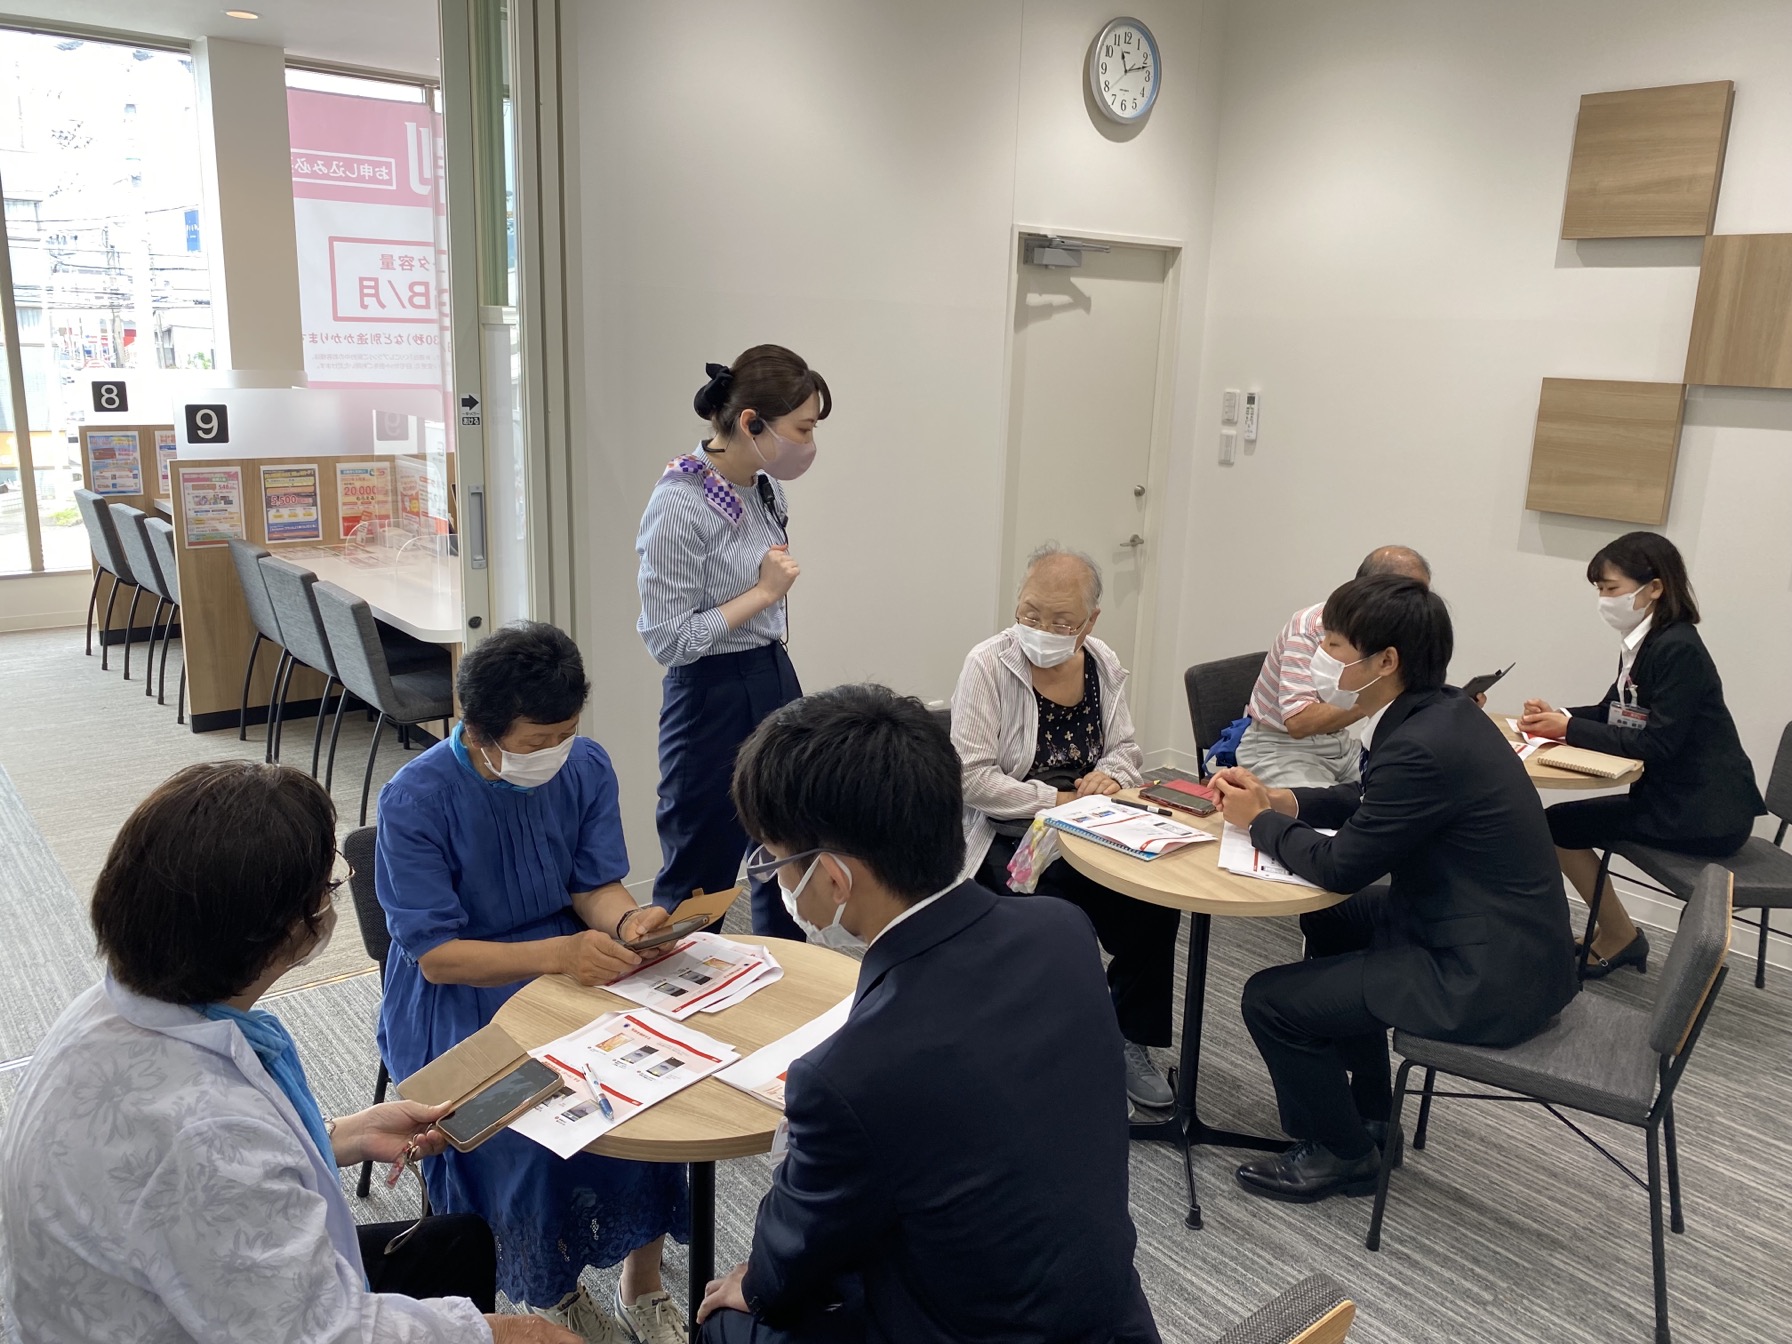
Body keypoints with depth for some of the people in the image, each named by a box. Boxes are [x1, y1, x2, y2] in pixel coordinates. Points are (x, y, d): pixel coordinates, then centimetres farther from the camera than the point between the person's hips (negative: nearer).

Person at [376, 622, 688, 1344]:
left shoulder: (586, 765, -4)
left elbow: (595, 884, 3)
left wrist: (628, 921, -22)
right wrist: (557, 953, -32)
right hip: (456, 995, -3)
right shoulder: (415, 800, -17)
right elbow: (437, 956, -17)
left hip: (574, 965, 4)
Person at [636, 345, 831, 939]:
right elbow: (668, 640, -20)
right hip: (714, 701, -8)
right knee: (697, 886, 7)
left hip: (777, 681, 8)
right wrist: (764, 592, -18)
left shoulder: (766, 487, 4)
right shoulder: (679, 503, -20)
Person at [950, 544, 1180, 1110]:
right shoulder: (988, 665, -12)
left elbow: (1124, 749, 14)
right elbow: (973, 778, -17)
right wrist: (1058, 800, -18)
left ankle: (1130, 1041, 6)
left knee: (1155, 902, -17)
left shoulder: (1105, 665, 4)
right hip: (1009, 839, -5)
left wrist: (1110, 776, -9)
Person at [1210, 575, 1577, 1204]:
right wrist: (1278, 799, 4)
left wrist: (1259, 820, -4)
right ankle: (1369, 1118, 36)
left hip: (1487, 982, -10)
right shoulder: (1443, 712, 2)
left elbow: (1338, 866, -21)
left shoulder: (1424, 746, -27)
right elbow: (1371, 798, 17)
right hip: (1514, 943, 10)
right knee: (1331, 921, 27)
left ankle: (1339, 1152, 20)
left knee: (1270, 1000, -6)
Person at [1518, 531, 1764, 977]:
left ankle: (1620, 938, 11)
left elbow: (1656, 746, -25)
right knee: (1566, 822, 10)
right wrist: (1558, 716, -3)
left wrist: (1568, 729, -21)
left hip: (1704, 814, -9)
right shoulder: (1644, 644, 6)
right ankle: (1612, 937, 20)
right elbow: (1613, 714, 15)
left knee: (1559, 824, -7)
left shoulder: (1678, 651, -20)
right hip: (1674, 797, 9)